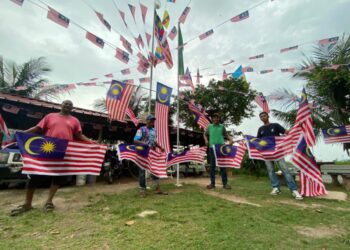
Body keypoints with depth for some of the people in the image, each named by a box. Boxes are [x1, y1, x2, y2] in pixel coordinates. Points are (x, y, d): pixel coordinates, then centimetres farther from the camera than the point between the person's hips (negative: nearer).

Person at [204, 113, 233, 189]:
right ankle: (212, 183, 12)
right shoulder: (209, 126, 12)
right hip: (212, 147, 1)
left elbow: (226, 135, 14)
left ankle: (225, 183, 8)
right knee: (212, 165, 4)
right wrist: (206, 140, 4)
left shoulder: (222, 126, 12)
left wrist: (230, 139, -5)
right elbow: (205, 134, 22)